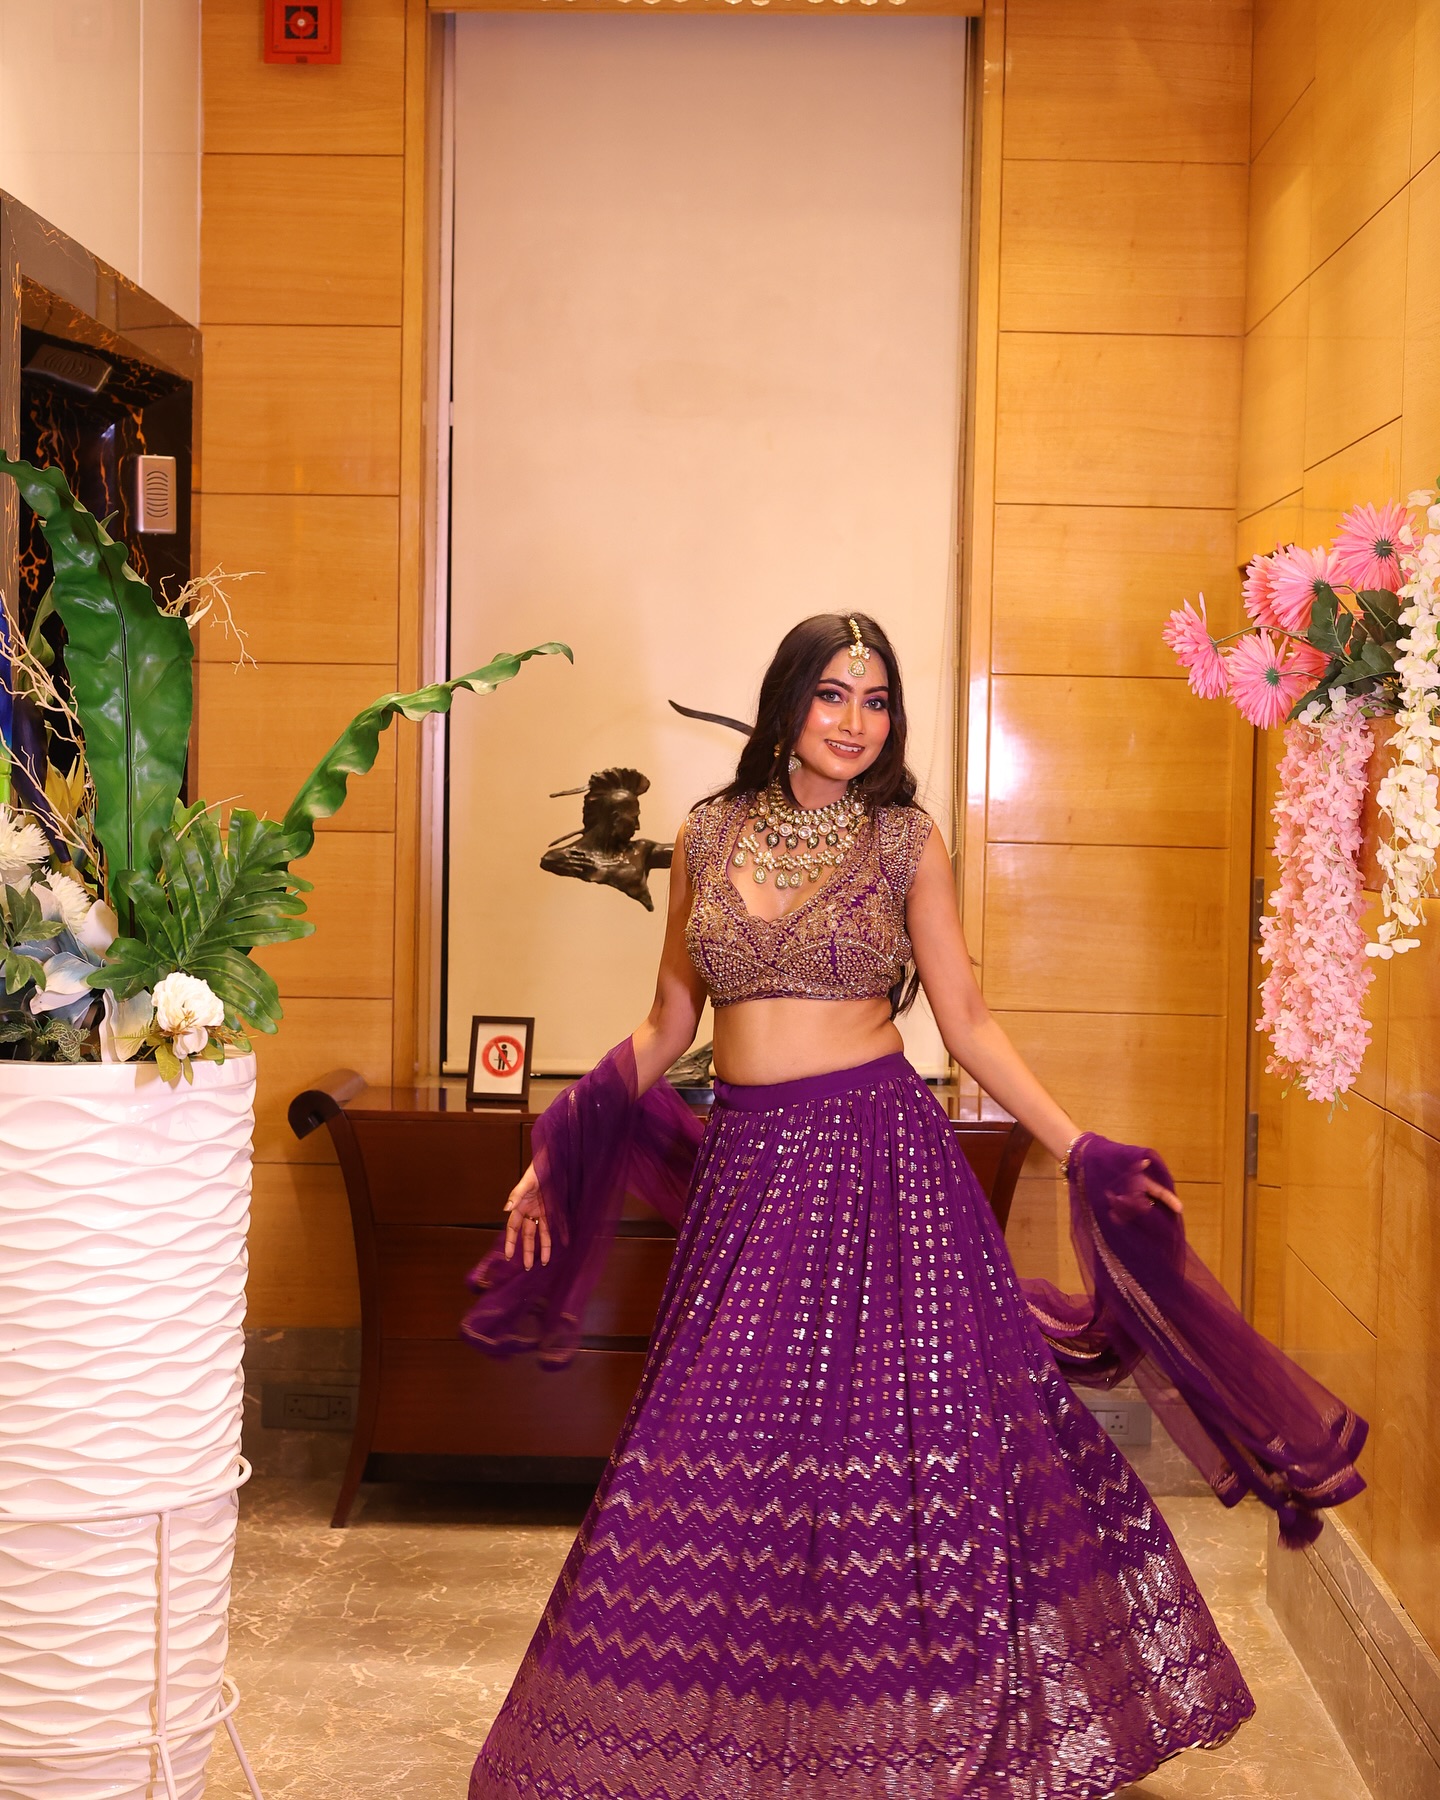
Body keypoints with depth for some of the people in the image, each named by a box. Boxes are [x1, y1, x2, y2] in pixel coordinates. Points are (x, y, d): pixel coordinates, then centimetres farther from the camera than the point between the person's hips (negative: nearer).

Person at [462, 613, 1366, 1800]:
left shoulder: (907, 843, 2)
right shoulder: (709, 836, 8)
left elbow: (968, 1024, 3)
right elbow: (668, 1022, 14)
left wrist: (1080, 1150, -5)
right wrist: (561, 1154, 10)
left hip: (881, 1158, -2)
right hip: (748, 1167, 2)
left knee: (902, 1449, 0)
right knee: (723, 1466, 4)